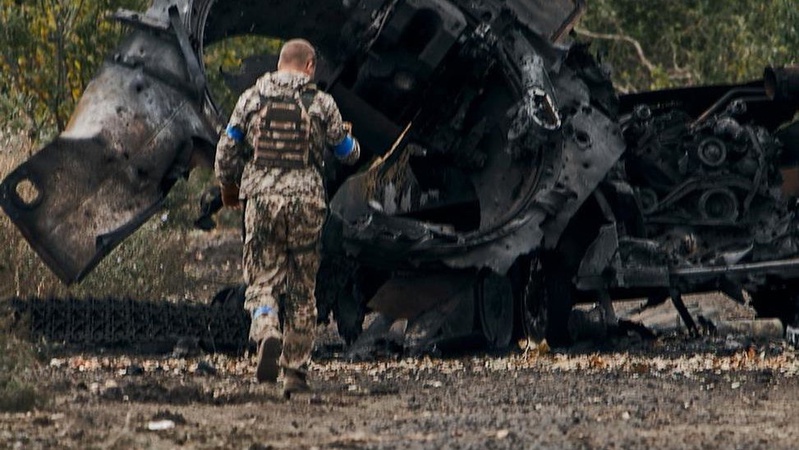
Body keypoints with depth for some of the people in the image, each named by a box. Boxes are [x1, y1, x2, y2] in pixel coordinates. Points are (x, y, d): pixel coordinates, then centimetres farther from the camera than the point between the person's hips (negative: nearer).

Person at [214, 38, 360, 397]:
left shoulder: (252, 98, 4)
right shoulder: (321, 104, 0)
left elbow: (227, 150, 6)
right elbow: (348, 153, 10)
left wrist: (228, 187, 25)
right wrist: (346, 136, 34)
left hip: (260, 197, 0)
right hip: (305, 200, 0)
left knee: (262, 278, 7)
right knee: (301, 289, 8)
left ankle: (266, 331, -25)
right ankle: (295, 371, 10)